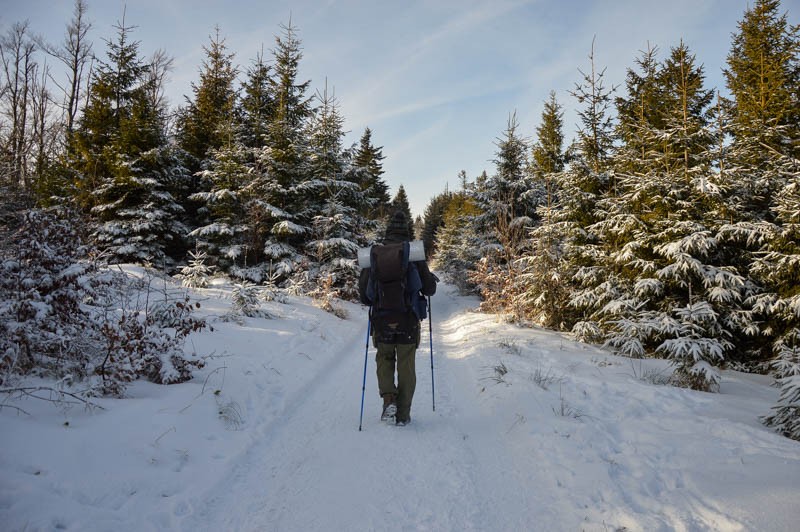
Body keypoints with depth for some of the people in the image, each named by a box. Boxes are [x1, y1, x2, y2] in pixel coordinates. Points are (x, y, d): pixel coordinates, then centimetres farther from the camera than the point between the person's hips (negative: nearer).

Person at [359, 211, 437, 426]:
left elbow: (363, 291, -2)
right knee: (406, 367, 10)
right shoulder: (415, 257, -5)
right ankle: (403, 414, 14)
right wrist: (431, 278, 21)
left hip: (382, 321, 1)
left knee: (384, 361, 21)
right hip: (408, 321, -1)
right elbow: (429, 289, -1)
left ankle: (388, 399, 1)